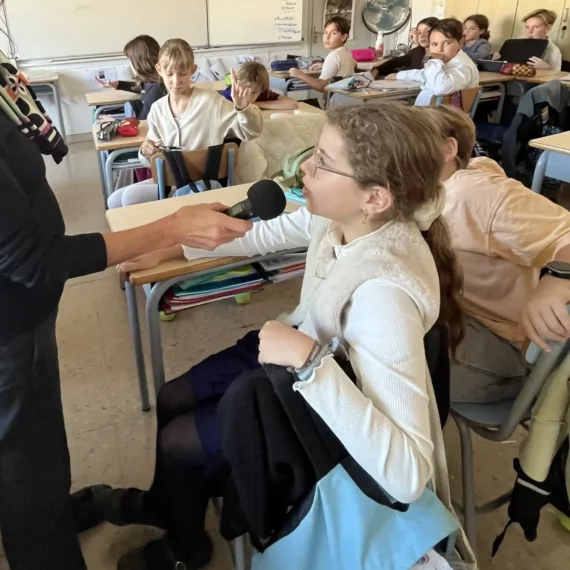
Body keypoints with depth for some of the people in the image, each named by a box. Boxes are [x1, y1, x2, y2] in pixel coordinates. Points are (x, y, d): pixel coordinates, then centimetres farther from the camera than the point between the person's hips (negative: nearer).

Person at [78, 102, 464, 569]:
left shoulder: (384, 291, -41)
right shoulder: (341, 215, -18)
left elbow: (409, 476, -44)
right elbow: (267, 235, 4)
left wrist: (307, 359, -44)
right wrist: (169, 250, 7)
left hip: (329, 404, -7)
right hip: (300, 344, 7)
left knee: (176, 441, 3)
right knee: (170, 402, 14)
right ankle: (164, 503, 49)